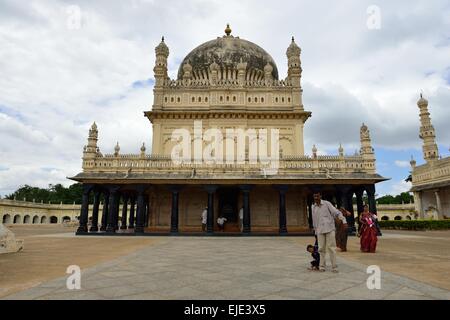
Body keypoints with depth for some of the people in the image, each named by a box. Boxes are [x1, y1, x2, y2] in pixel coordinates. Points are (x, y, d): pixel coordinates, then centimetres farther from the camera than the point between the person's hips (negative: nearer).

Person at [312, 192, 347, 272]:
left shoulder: (327, 204, -3)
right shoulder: (313, 207, 9)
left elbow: (337, 212, -8)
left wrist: (344, 220, -21)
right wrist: (315, 230, 20)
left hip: (329, 229, -3)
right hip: (320, 230, 3)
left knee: (331, 248, -3)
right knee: (321, 249, 5)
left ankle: (334, 267, 5)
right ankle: (322, 266, 15)